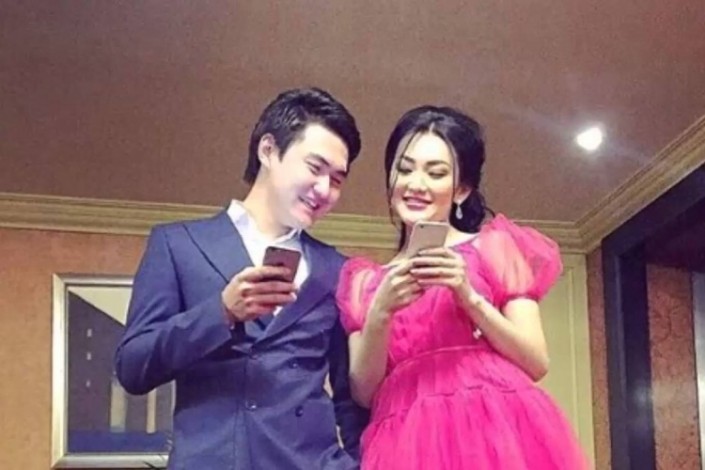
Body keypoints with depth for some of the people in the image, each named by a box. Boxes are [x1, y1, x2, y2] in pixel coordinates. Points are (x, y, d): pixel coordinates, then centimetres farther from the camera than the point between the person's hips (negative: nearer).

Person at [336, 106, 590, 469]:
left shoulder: (494, 247, 10)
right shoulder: (366, 280, 15)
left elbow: (536, 363, 2)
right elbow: (364, 392, 7)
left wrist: (469, 297, -9)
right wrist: (381, 313, -7)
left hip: (498, 433, -1)